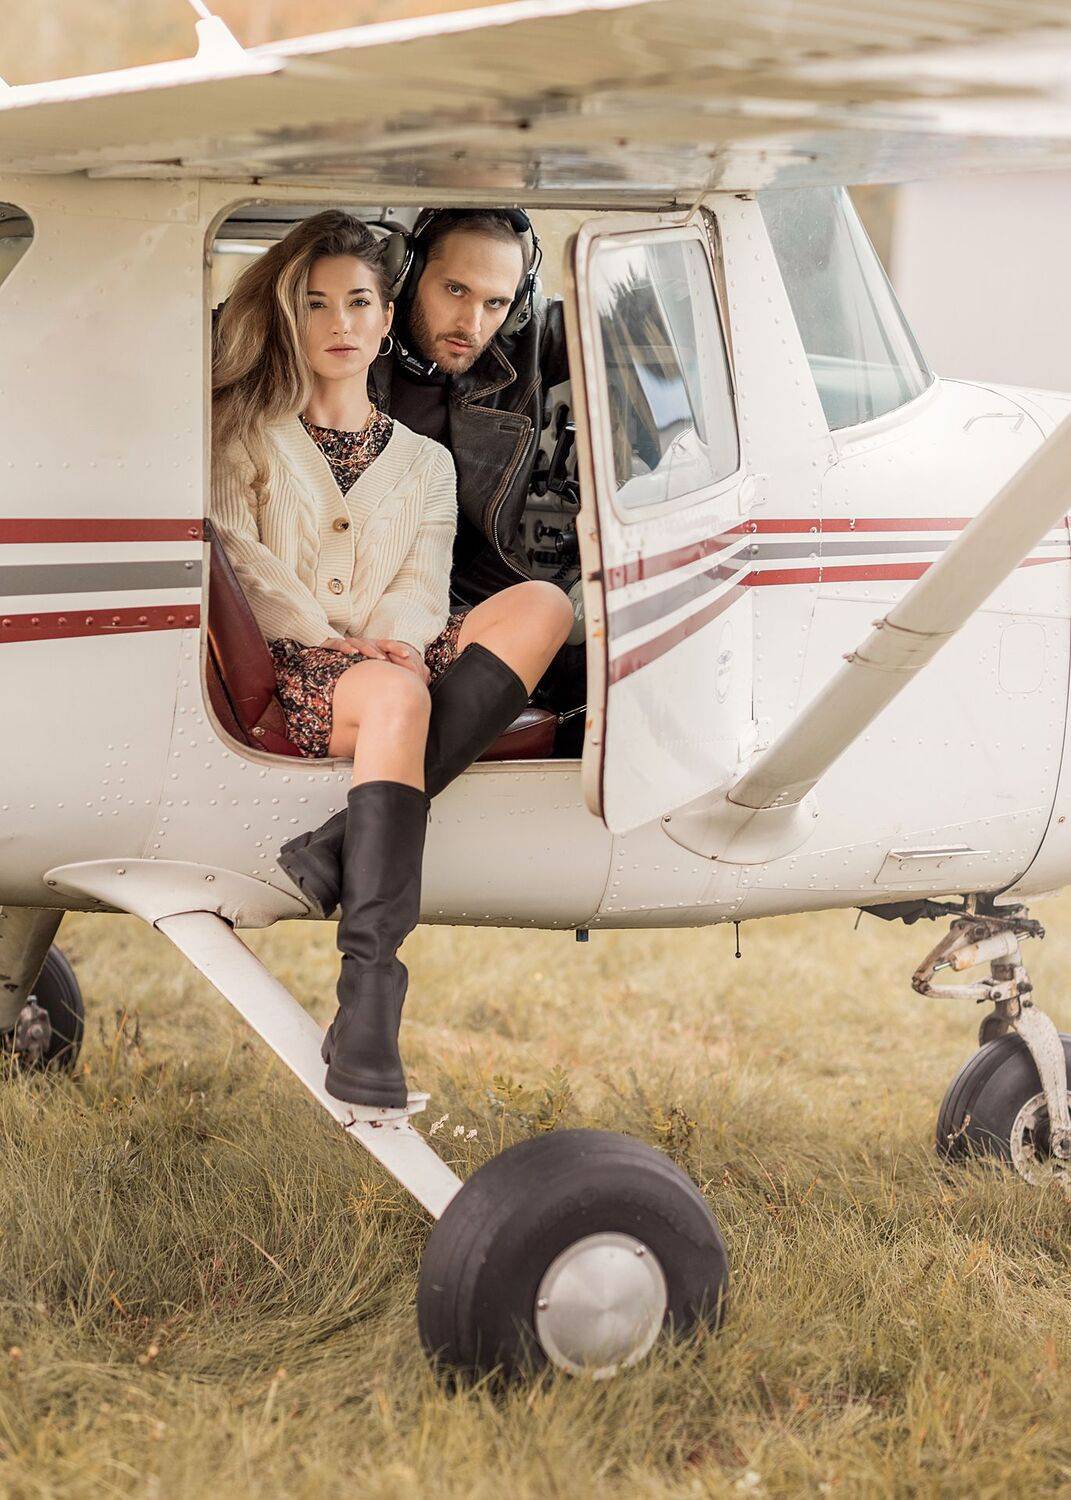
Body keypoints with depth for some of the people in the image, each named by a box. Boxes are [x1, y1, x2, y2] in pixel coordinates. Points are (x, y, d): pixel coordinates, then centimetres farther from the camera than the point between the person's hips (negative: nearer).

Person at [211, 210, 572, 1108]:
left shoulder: (424, 462, 26)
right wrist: (334, 640, -13)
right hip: (289, 669, -3)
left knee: (541, 604, -25)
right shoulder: (247, 437, 18)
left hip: (396, 662, 4)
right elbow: (239, 562, 3)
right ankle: (368, 999, -54)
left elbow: (423, 582, 10)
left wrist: (395, 638, -14)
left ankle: (349, 847, -39)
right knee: (395, 694, -39)